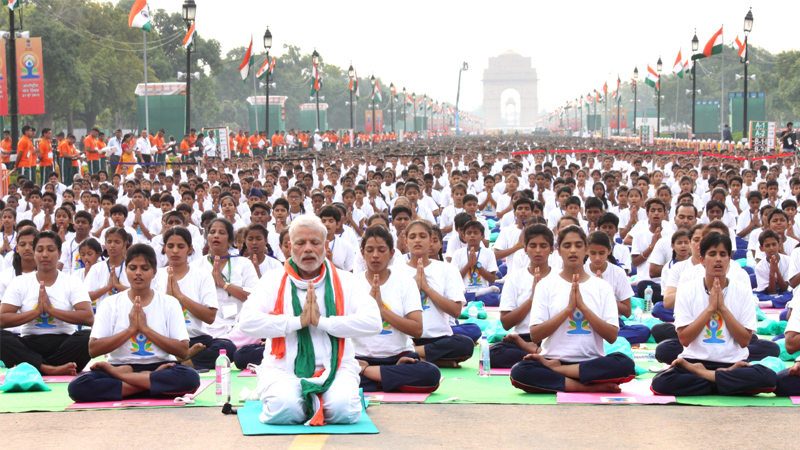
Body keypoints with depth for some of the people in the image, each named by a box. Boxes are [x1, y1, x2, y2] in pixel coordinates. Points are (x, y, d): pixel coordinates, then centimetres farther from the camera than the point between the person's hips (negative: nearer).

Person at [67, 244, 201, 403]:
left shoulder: (169, 303, 7)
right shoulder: (110, 304, 7)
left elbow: (183, 350, -4)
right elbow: (93, 350, -4)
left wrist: (145, 329, -9)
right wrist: (131, 329, -9)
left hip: (159, 365, 0)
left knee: (190, 377, -35)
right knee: (77, 387, -30)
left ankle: (121, 374, -21)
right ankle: (151, 383, -22)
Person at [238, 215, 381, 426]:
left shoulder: (345, 281, 10)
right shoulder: (274, 280, 9)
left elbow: (373, 322, -5)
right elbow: (248, 321, -7)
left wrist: (322, 321, -12)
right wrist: (298, 321, -12)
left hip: (335, 367, 1)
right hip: (284, 367, -1)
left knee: (344, 409, -29)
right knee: (283, 408, -32)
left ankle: (316, 402, 5)